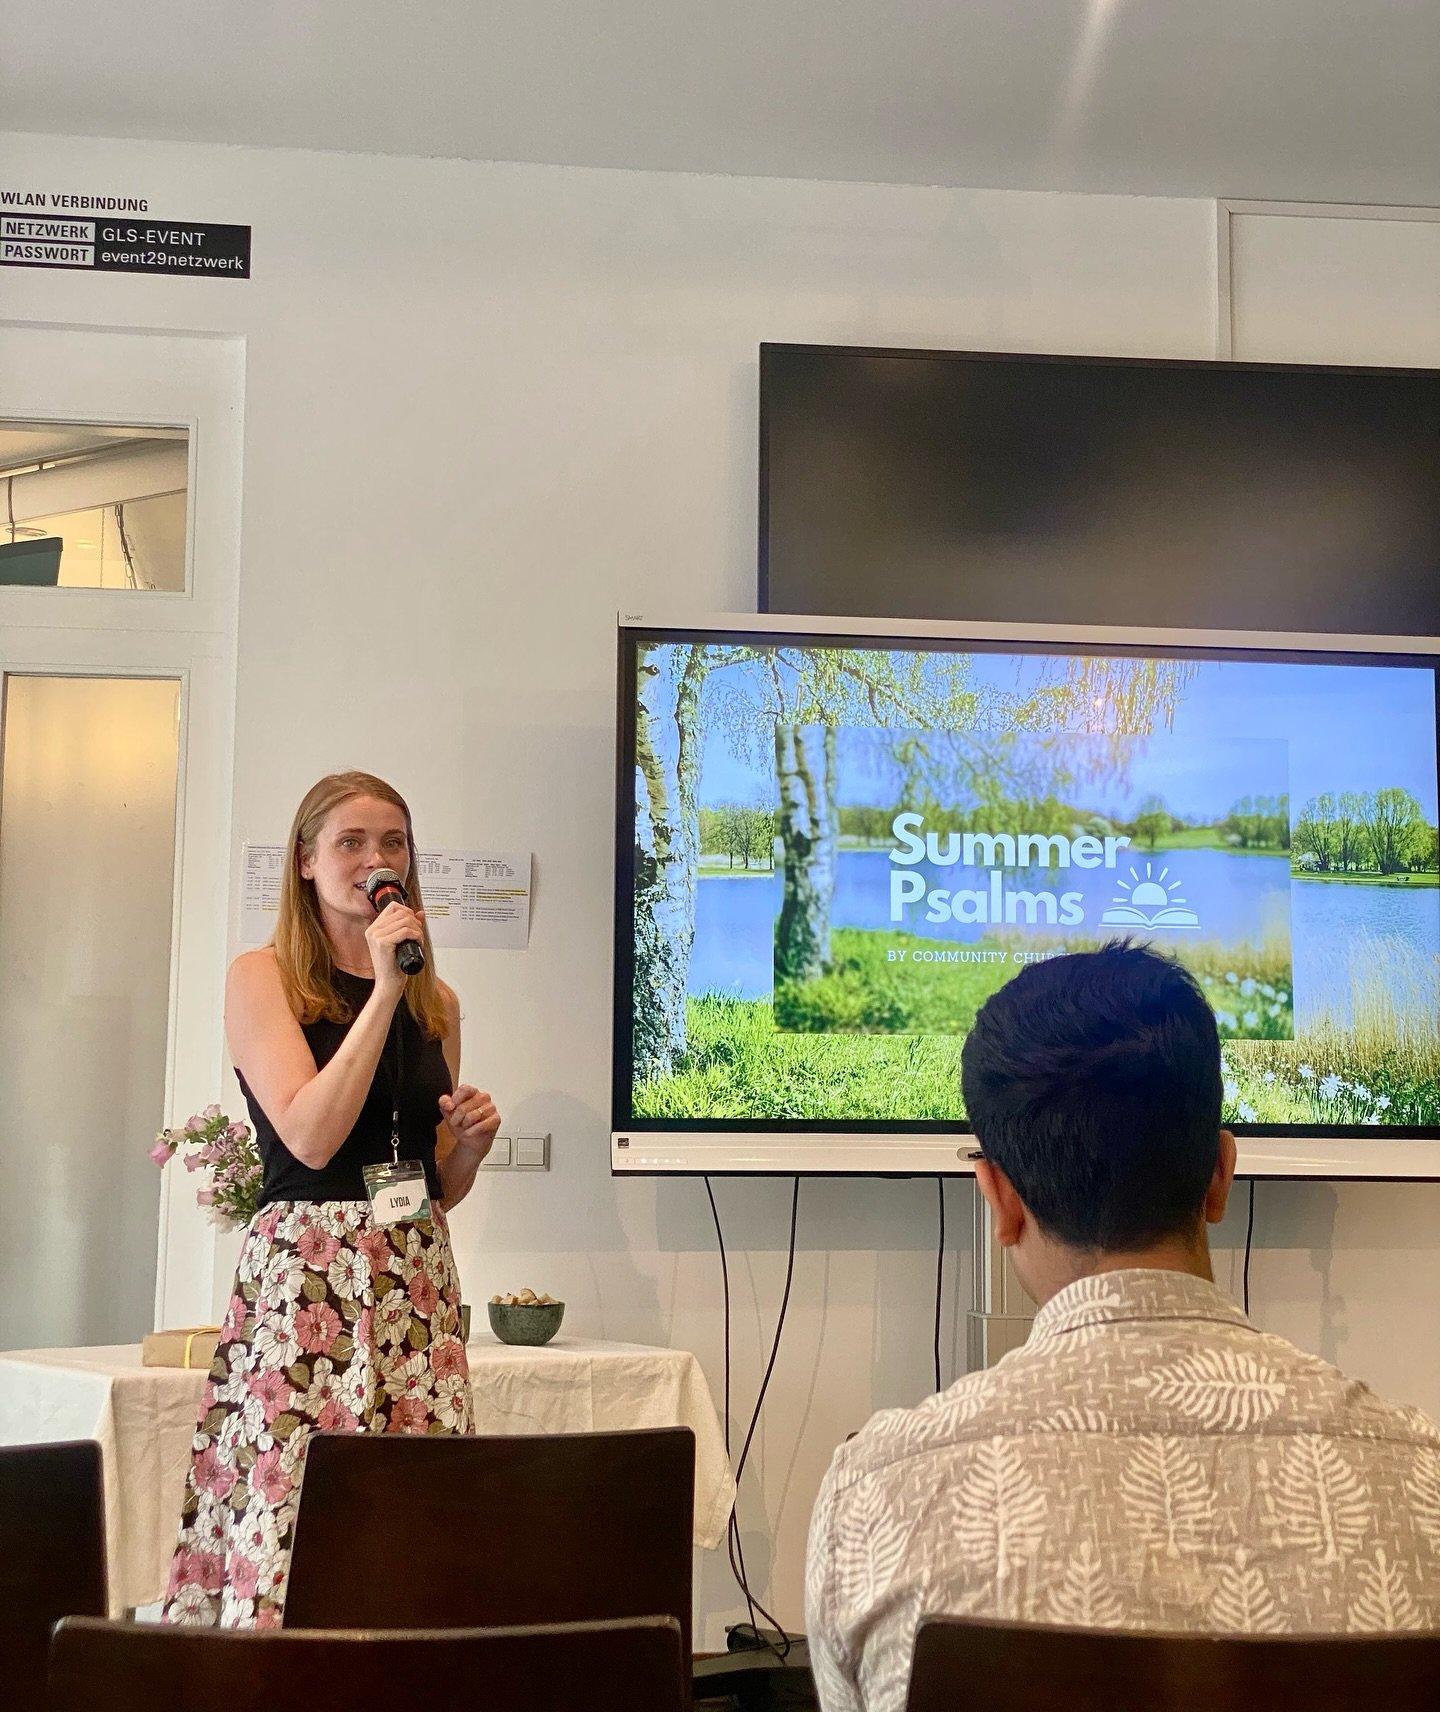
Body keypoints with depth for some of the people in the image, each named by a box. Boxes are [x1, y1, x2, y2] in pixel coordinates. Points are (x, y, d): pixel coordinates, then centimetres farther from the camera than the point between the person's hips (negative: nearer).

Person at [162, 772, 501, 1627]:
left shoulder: (437, 1001, 14)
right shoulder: (262, 978, 1)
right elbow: (311, 1138, -13)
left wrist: (472, 1140, 0)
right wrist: (383, 990, -12)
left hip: (420, 1277, 5)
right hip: (303, 1275, -4)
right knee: (291, 1514, -9)